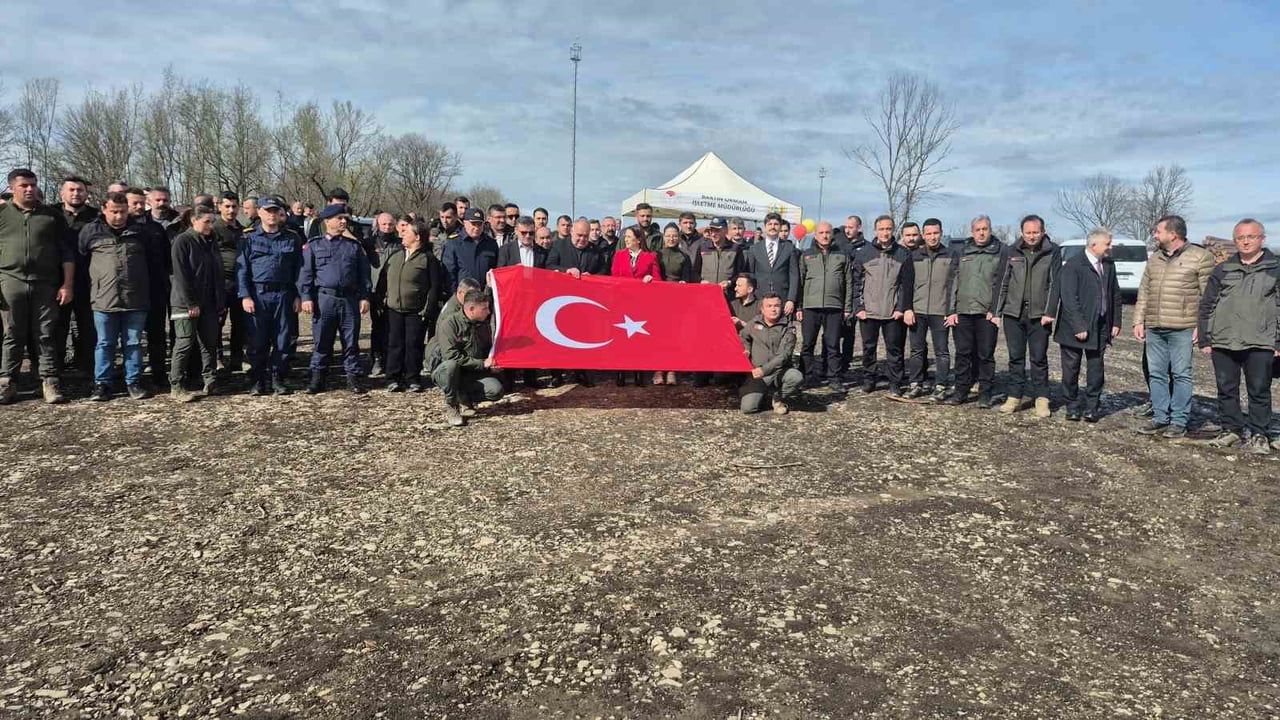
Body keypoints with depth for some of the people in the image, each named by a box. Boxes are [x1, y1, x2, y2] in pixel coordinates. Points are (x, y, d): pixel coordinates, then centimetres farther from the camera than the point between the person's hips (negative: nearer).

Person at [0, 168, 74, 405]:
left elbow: (67, 253, 7)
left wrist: (67, 285, 0)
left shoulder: (53, 215, 9)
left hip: (46, 284, 0)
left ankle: (50, 383, 6)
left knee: (47, 336, 2)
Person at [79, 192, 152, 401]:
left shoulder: (139, 231, 8)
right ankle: (102, 384, 14)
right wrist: (87, 290, 10)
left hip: (136, 299, 1)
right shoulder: (90, 231, 4)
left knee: (133, 343, 7)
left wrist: (149, 292, 14)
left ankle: (133, 382, 16)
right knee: (105, 344, 6)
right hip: (103, 299, -1)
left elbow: (150, 261, 17)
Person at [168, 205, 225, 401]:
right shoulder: (182, 241, -9)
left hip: (209, 302, 6)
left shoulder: (212, 241, 12)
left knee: (210, 343, 8)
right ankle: (176, 387, 2)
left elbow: (218, 273, 15)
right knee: (185, 344, -4)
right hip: (186, 303, -6)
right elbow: (181, 275, -15)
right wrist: (190, 303, -18)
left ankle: (210, 382, 17)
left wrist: (221, 301, 9)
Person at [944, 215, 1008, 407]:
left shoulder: (1001, 251, 5)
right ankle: (961, 391, 13)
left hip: (987, 313, -3)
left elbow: (1003, 282, -2)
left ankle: (985, 393, 9)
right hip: (962, 312, 3)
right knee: (962, 354, 5)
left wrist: (995, 310, -10)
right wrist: (951, 310, 3)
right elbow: (953, 282, 12)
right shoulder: (962, 253, 14)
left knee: (986, 355, 1)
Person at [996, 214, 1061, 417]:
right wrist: (998, 312, 6)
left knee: (1039, 358, 2)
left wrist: (1050, 313, -12)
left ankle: (1042, 399, 9)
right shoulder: (1014, 252, 7)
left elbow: (1054, 284, -4)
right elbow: (1004, 283, 9)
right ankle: (1016, 396, 14)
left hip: (1039, 315, -2)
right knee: (1016, 357, 7)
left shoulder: (1052, 252, 0)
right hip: (1013, 313, 3)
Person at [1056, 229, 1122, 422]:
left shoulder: (1109, 265, 9)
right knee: (1071, 368, 4)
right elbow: (1069, 299, -16)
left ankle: (1091, 407, 15)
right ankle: (1072, 406, 17)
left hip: (1100, 327, 5)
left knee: (1096, 368, 6)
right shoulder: (1073, 266, -11)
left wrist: (1116, 322, 9)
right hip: (1074, 327, -5)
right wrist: (1078, 326, -20)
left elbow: (1115, 295, 15)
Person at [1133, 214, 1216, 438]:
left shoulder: (1200, 257, -3)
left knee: (1181, 375, 0)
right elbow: (1144, 292, 16)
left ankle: (1179, 421, 5)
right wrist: (1139, 321, 9)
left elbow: (1208, 295, -6)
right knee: (1156, 374, 8)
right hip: (1154, 328, 6)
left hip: (1182, 329, -6)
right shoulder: (1154, 258, 15)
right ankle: (1159, 417, 17)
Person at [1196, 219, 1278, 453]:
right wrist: (1205, 339, 6)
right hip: (1223, 343, 3)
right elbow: (1207, 306, 12)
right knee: (1226, 390, 9)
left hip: (1260, 345, -3)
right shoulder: (1222, 271, 11)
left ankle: (1258, 434, 12)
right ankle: (1231, 429, 22)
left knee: (1259, 391, 2)